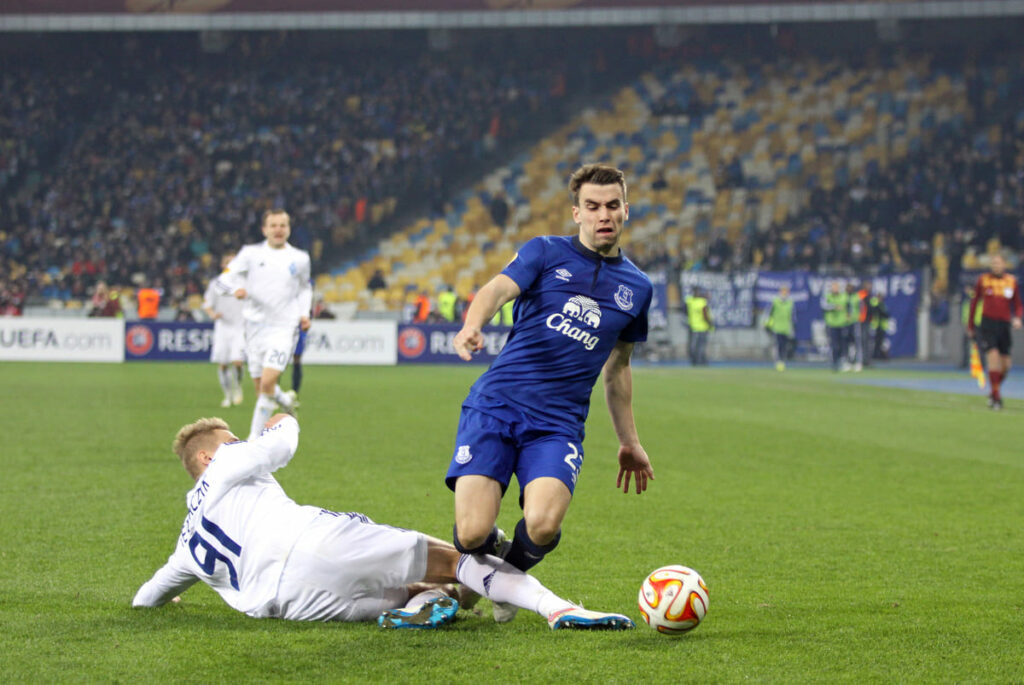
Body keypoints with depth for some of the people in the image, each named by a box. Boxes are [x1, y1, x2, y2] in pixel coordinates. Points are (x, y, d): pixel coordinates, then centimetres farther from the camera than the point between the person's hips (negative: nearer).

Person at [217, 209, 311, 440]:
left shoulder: (300, 258, 8)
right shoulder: (251, 253, 3)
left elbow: (304, 288, 24)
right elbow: (225, 277, 2)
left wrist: (304, 313, 8)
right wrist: (235, 288, -20)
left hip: (284, 327, -1)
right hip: (256, 325, 1)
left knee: (268, 383, -17)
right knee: (260, 387, 5)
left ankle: (254, 438, -10)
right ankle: (286, 400, 38)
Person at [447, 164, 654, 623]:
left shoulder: (637, 287, 16)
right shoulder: (545, 253, 6)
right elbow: (499, 288, -14)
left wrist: (629, 441, 30)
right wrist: (472, 325, -37)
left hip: (558, 425, 2)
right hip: (494, 406, -2)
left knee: (542, 527, -26)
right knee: (471, 534, -18)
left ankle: (511, 572, 10)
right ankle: (491, 555, 20)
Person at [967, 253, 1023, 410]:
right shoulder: (983, 279, 2)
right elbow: (974, 302, 10)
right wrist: (970, 325, 11)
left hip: (1004, 325, 3)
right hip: (987, 323, -3)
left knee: (1005, 365, 4)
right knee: (993, 355, -20)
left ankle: (994, 392, 29)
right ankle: (995, 394, -13)